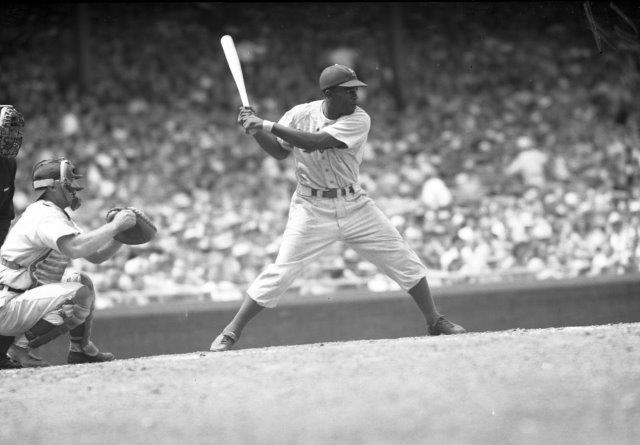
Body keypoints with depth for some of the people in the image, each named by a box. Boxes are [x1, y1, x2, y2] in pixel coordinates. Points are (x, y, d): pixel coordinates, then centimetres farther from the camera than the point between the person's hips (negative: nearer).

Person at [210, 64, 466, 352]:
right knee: (280, 274, -12)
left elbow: (315, 142, -25)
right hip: (311, 207, -1)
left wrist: (268, 125, -26)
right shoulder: (301, 114, -6)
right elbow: (280, 152, 7)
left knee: (404, 260, 3)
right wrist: (256, 131, -11)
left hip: (354, 206, 1)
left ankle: (434, 321, 19)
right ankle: (230, 333, -3)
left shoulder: (359, 120, -13)